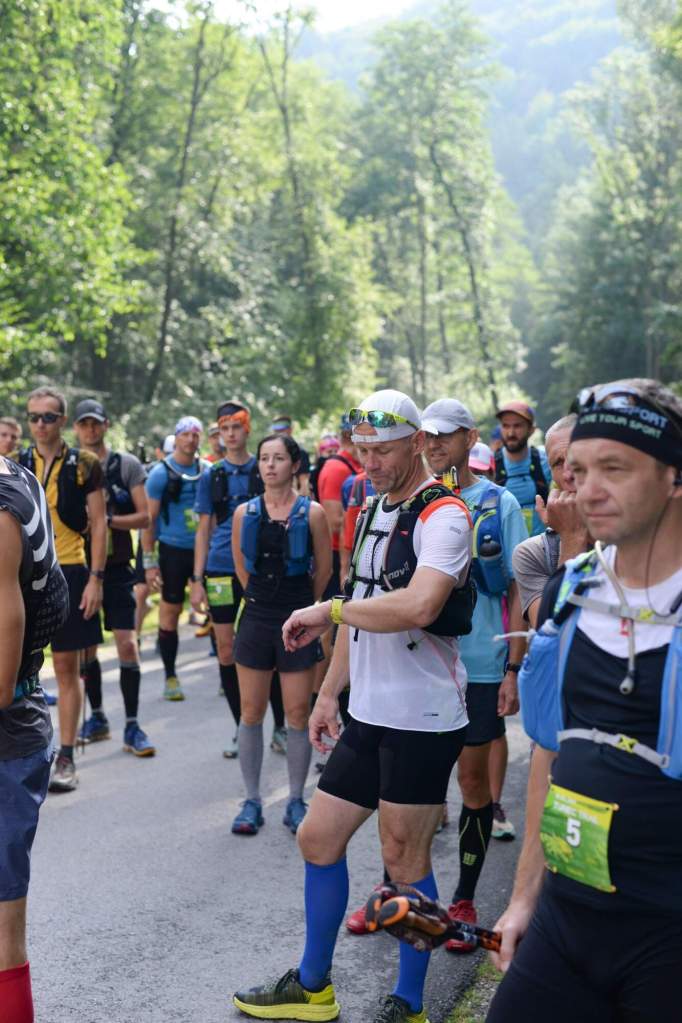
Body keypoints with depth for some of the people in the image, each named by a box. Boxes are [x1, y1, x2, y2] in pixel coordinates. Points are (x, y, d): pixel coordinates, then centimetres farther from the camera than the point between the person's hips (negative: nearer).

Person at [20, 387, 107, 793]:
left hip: (68, 572, -2)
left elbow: (99, 523, 0)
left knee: (67, 666, 3)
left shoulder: (84, 464, -1)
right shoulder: (16, 465, 7)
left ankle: (66, 759, 10)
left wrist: (95, 578, -7)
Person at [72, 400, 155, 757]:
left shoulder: (127, 464, 0)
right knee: (85, 645, 10)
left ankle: (132, 727, -1)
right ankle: (97, 717, 24)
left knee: (127, 644, -8)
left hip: (116, 567, -2)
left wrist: (108, 520, -17)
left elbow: (144, 517, -3)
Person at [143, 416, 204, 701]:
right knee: (170, 613, 3)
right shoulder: (161, 472, -5)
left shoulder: (207, 470, 6)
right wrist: (149, 562, -8)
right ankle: (170, 676, 15)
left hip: (204, 548, 3)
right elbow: (149, 519, -4)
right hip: (172, 551, -3)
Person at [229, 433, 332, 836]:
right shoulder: (245, 512, 3)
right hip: (257, 620, 2)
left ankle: (296, 802, 15)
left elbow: (324, 569, 5)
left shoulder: (312, 512, -5)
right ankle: (252, 801, 16)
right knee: (251, 712, 5)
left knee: (299, 713, 2)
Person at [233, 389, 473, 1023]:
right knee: (318, 838, 13)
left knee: (404, 860, 2)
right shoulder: (373, 511, 14)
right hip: (368, 714, 9)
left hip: (422, 716, -8)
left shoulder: (442, 515, -15)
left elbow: (417, 606, -32)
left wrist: (329, 609, -20)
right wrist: (330, 693, 18)